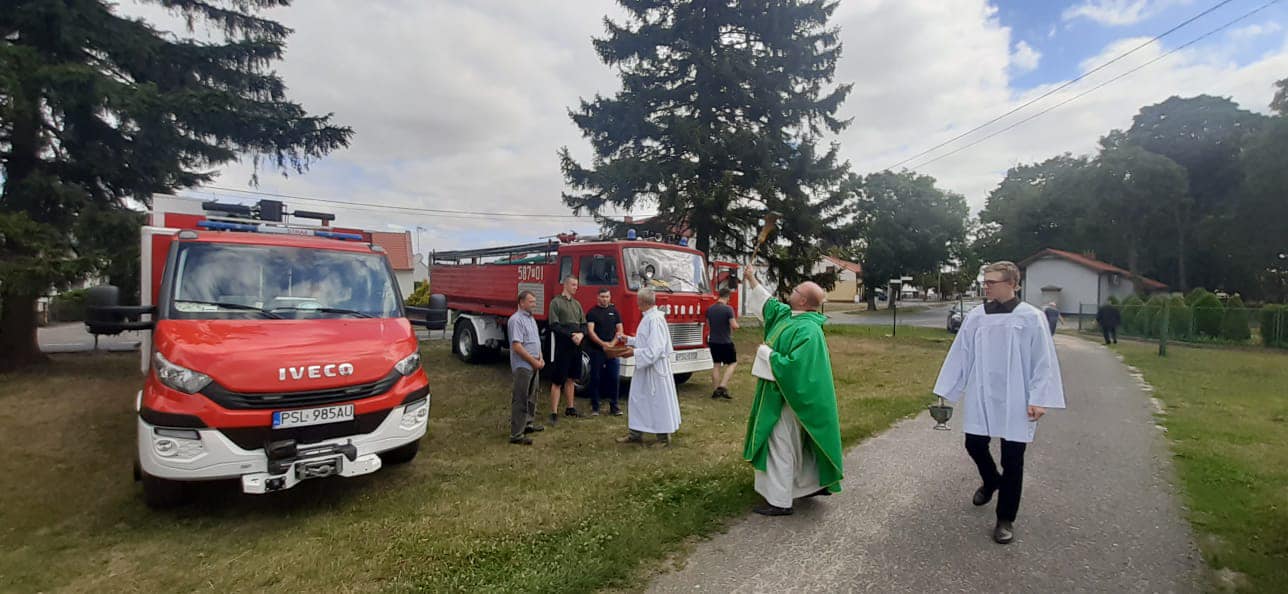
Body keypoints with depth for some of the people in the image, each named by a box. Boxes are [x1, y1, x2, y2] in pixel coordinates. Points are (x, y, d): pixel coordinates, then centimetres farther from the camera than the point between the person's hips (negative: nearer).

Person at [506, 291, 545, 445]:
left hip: (534, 366, 9)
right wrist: (534, 361, -17)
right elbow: (516, 346, -22)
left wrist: (540, 359, 6)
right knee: (520, 400, -6)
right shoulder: (516, 320, -16)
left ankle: (527, 424, 33)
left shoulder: (531, 319, 14)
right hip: (523, 366, -9)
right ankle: (516, 435, -3)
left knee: (531, 397, 19)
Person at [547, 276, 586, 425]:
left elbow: (583, 324, 15)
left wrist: (581, 334, -7)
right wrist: (571, 335, -18)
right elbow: (554, 326, -12)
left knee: (571, 379, 15)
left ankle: (570, 408, 25)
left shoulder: (577, 304, 14)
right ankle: (554, 413, 1)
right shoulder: (556, 302, -6)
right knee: (557, 381, -3)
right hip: (561, 347, -6)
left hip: (575, 346, 6)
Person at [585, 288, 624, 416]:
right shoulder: (592, 312, 1)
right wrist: (603, 344, -20)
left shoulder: (614, 311, 11)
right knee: (595, 378, 2)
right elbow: (590, 331, -9)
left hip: (612, 351, 3)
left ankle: (614, 406, 10)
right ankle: (594, 406, 11)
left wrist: (612, 343, -9)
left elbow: (619, 330, 7)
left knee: (615, 378, 1)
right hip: (596, 351, -3)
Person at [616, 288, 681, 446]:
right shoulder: (648, 317, 8)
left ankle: (664, 437, 16)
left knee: (659, 400, 3)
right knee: (637, 399, 14)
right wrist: (629, 340, 17)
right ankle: (636, 433, 25)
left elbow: (654, 350, -24)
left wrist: (634, 352, -22)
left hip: (655, 368, -10)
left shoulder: (655, 320, -22)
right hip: (645, 367, 10)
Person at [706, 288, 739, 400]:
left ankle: (716, 390, 14)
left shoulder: (710, 309, 3)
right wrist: (736, 324, 5)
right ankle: (722, 386, -5)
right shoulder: (728, 309, -16)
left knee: (716, 365, 13)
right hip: (726, 341, -5)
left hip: (713, 341, 6)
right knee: (732, 363, 8)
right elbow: (734, 326, -17)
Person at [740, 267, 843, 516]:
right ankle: (815, 484, 36)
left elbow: (794, 365, -31)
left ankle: (779, 502, 8)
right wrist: (751, 279, 25)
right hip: (782, 393, 10)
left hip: (788, 397, -10)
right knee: (798, 444, 21)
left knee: (781, 445, -2)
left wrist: (768, 354, -18)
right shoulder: (787, 314, 3)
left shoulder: (807, 330, -25)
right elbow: (767, 302, 21)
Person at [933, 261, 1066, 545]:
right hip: (981, 398, 3)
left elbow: (1044, 361, -7)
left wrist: (1039, 399, -12)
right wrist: (946, 391, 5)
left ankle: (1006, 519, 19)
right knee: (975, 445, 12)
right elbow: (959, 356, 3)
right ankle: (991, 481, 46)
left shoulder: (1032, 317, -9)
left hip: (1015, 402, -3)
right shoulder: (975, 317, -1)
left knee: (1012, 459, 4)